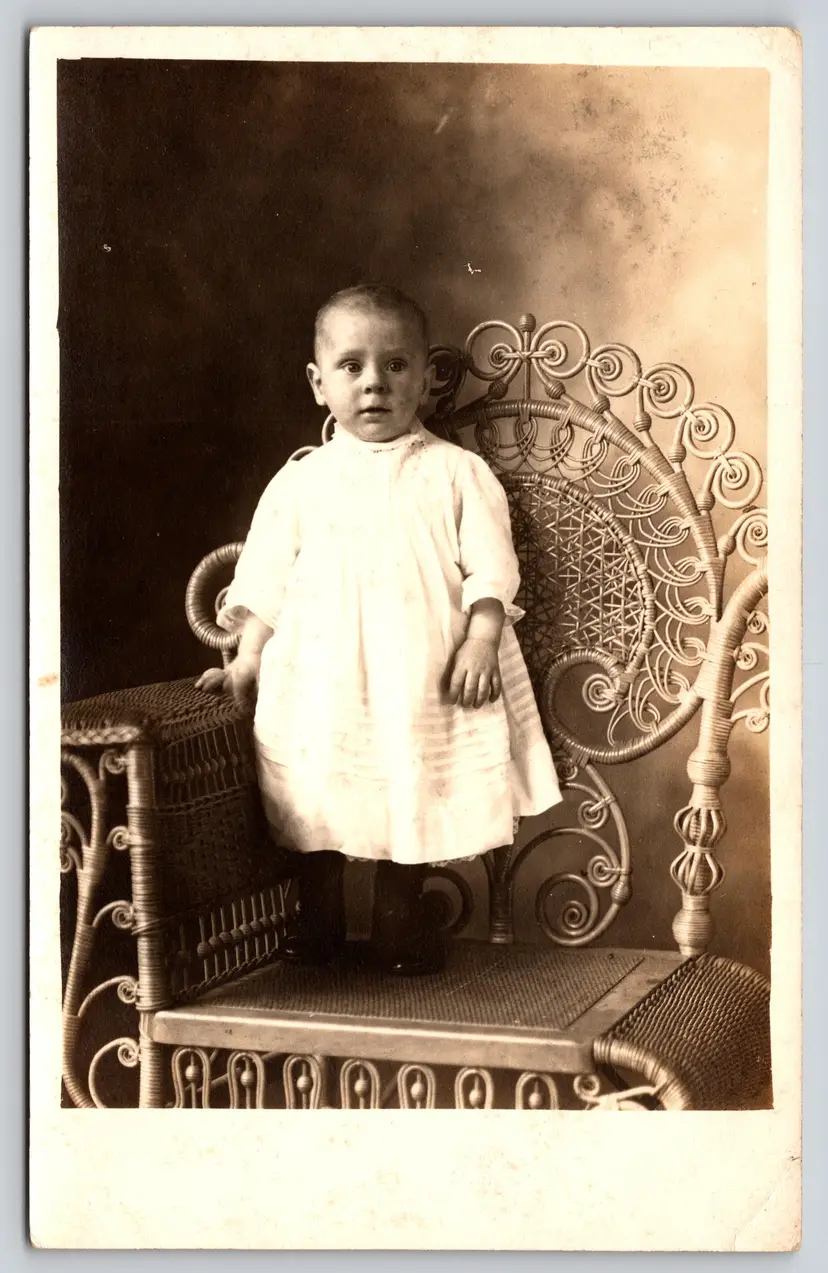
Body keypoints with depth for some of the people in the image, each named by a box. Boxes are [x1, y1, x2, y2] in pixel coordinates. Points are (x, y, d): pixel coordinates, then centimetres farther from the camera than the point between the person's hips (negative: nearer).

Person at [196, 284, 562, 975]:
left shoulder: (457, 473, 3)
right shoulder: (299, 481, 7)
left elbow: (490, 567, -2)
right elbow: (266, 580, 10)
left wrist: (481, 639, -15)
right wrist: (247, 659, 5)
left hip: (422, 676, -1)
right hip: (319, 676, 1)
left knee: (413, 799, 5)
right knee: (317, 799, 7)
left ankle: (400, 919, 24)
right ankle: (317, 920, 25)